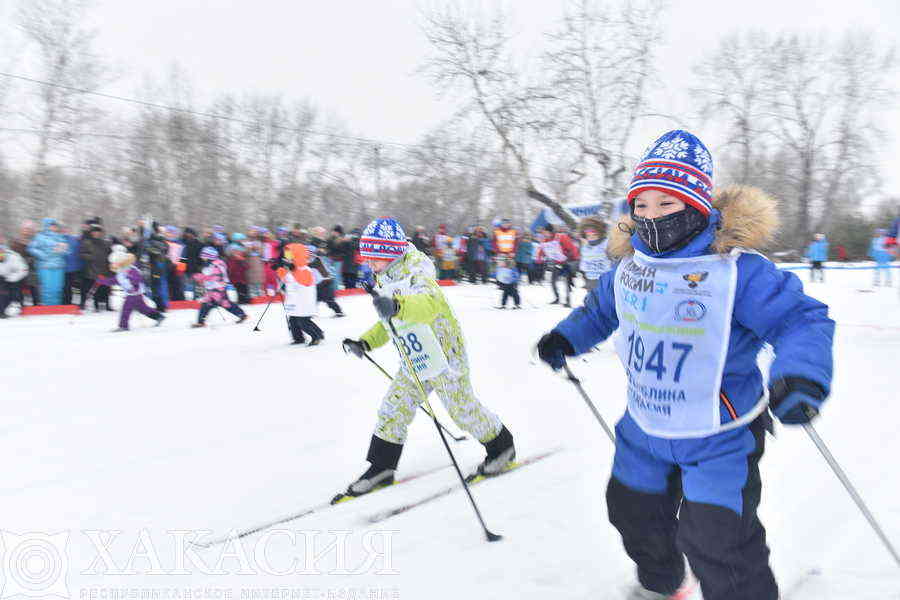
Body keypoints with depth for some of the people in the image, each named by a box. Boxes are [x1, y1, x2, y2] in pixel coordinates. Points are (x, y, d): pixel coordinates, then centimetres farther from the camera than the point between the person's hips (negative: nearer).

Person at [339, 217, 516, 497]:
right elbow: (388, 324, 20)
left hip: (444, 357, -8)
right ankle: (381, 468, 21)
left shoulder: (416, 274, -20)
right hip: (413, 363, 8)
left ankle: (502, 446, 28)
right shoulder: (384, 282, 7)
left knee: (463, 409, 4)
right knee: (392, 410, 6)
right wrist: (365, 342, 5)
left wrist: (397, 306, -61)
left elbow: (431, 303, -43)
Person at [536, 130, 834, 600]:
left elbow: (801, 318, -21)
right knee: (634, 511, 23)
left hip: (719, 437, -6)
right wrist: (566, 338, 4)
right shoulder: (629, 268, -2)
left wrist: (801, 375, -39)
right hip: (645, 429, 7)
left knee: (716, 538, -5)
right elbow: (601, 308, 17)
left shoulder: (736, 267, -22)